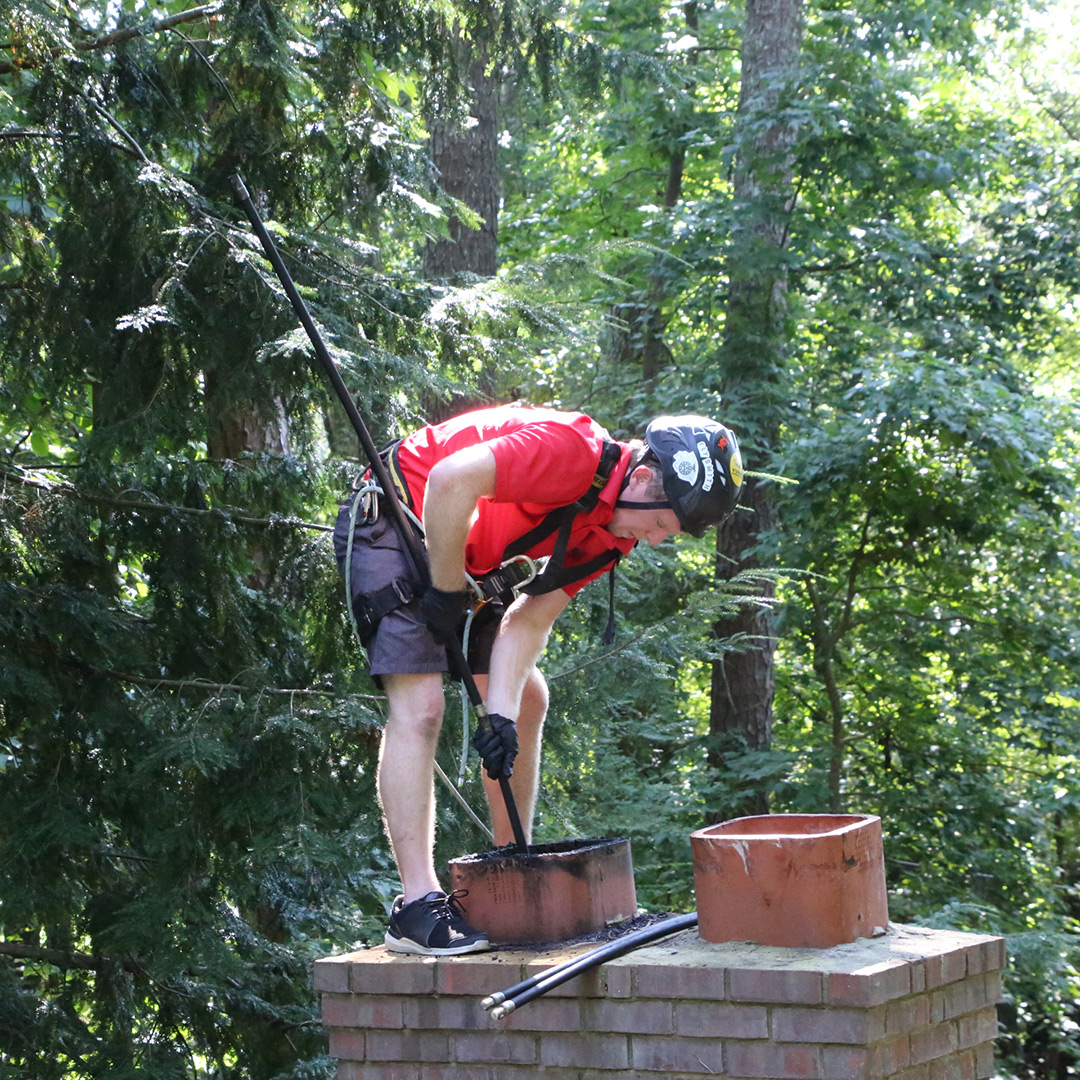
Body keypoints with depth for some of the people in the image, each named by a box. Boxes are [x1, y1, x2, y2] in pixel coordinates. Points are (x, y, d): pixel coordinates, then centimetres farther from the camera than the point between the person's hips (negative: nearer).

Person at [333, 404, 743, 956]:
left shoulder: (616, 530, -3)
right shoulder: (570, 451, -30)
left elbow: (530, 619, -6)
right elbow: (451, 479, -38)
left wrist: (502, 714, -18)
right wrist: (447, 590, -26)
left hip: (465, 558, 10)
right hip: (391, 523, -10)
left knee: (528, 698, 9)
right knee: (420, 705, -20)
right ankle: (417, 905, -21)